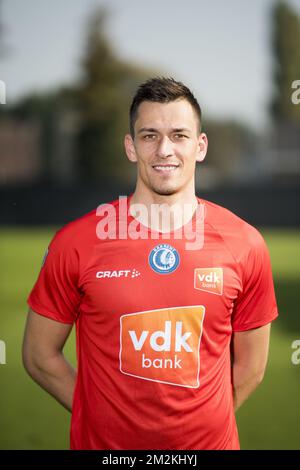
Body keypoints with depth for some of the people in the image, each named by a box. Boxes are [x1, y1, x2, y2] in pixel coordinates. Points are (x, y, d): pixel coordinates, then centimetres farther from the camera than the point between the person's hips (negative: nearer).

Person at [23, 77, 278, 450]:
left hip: (209, 443, 1)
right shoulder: (75, 243, -11)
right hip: (103, 443, -1)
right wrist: (106, 418, -3)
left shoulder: (244, 244, -7)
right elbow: (40, 356, -2)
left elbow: (249, 366, 2)